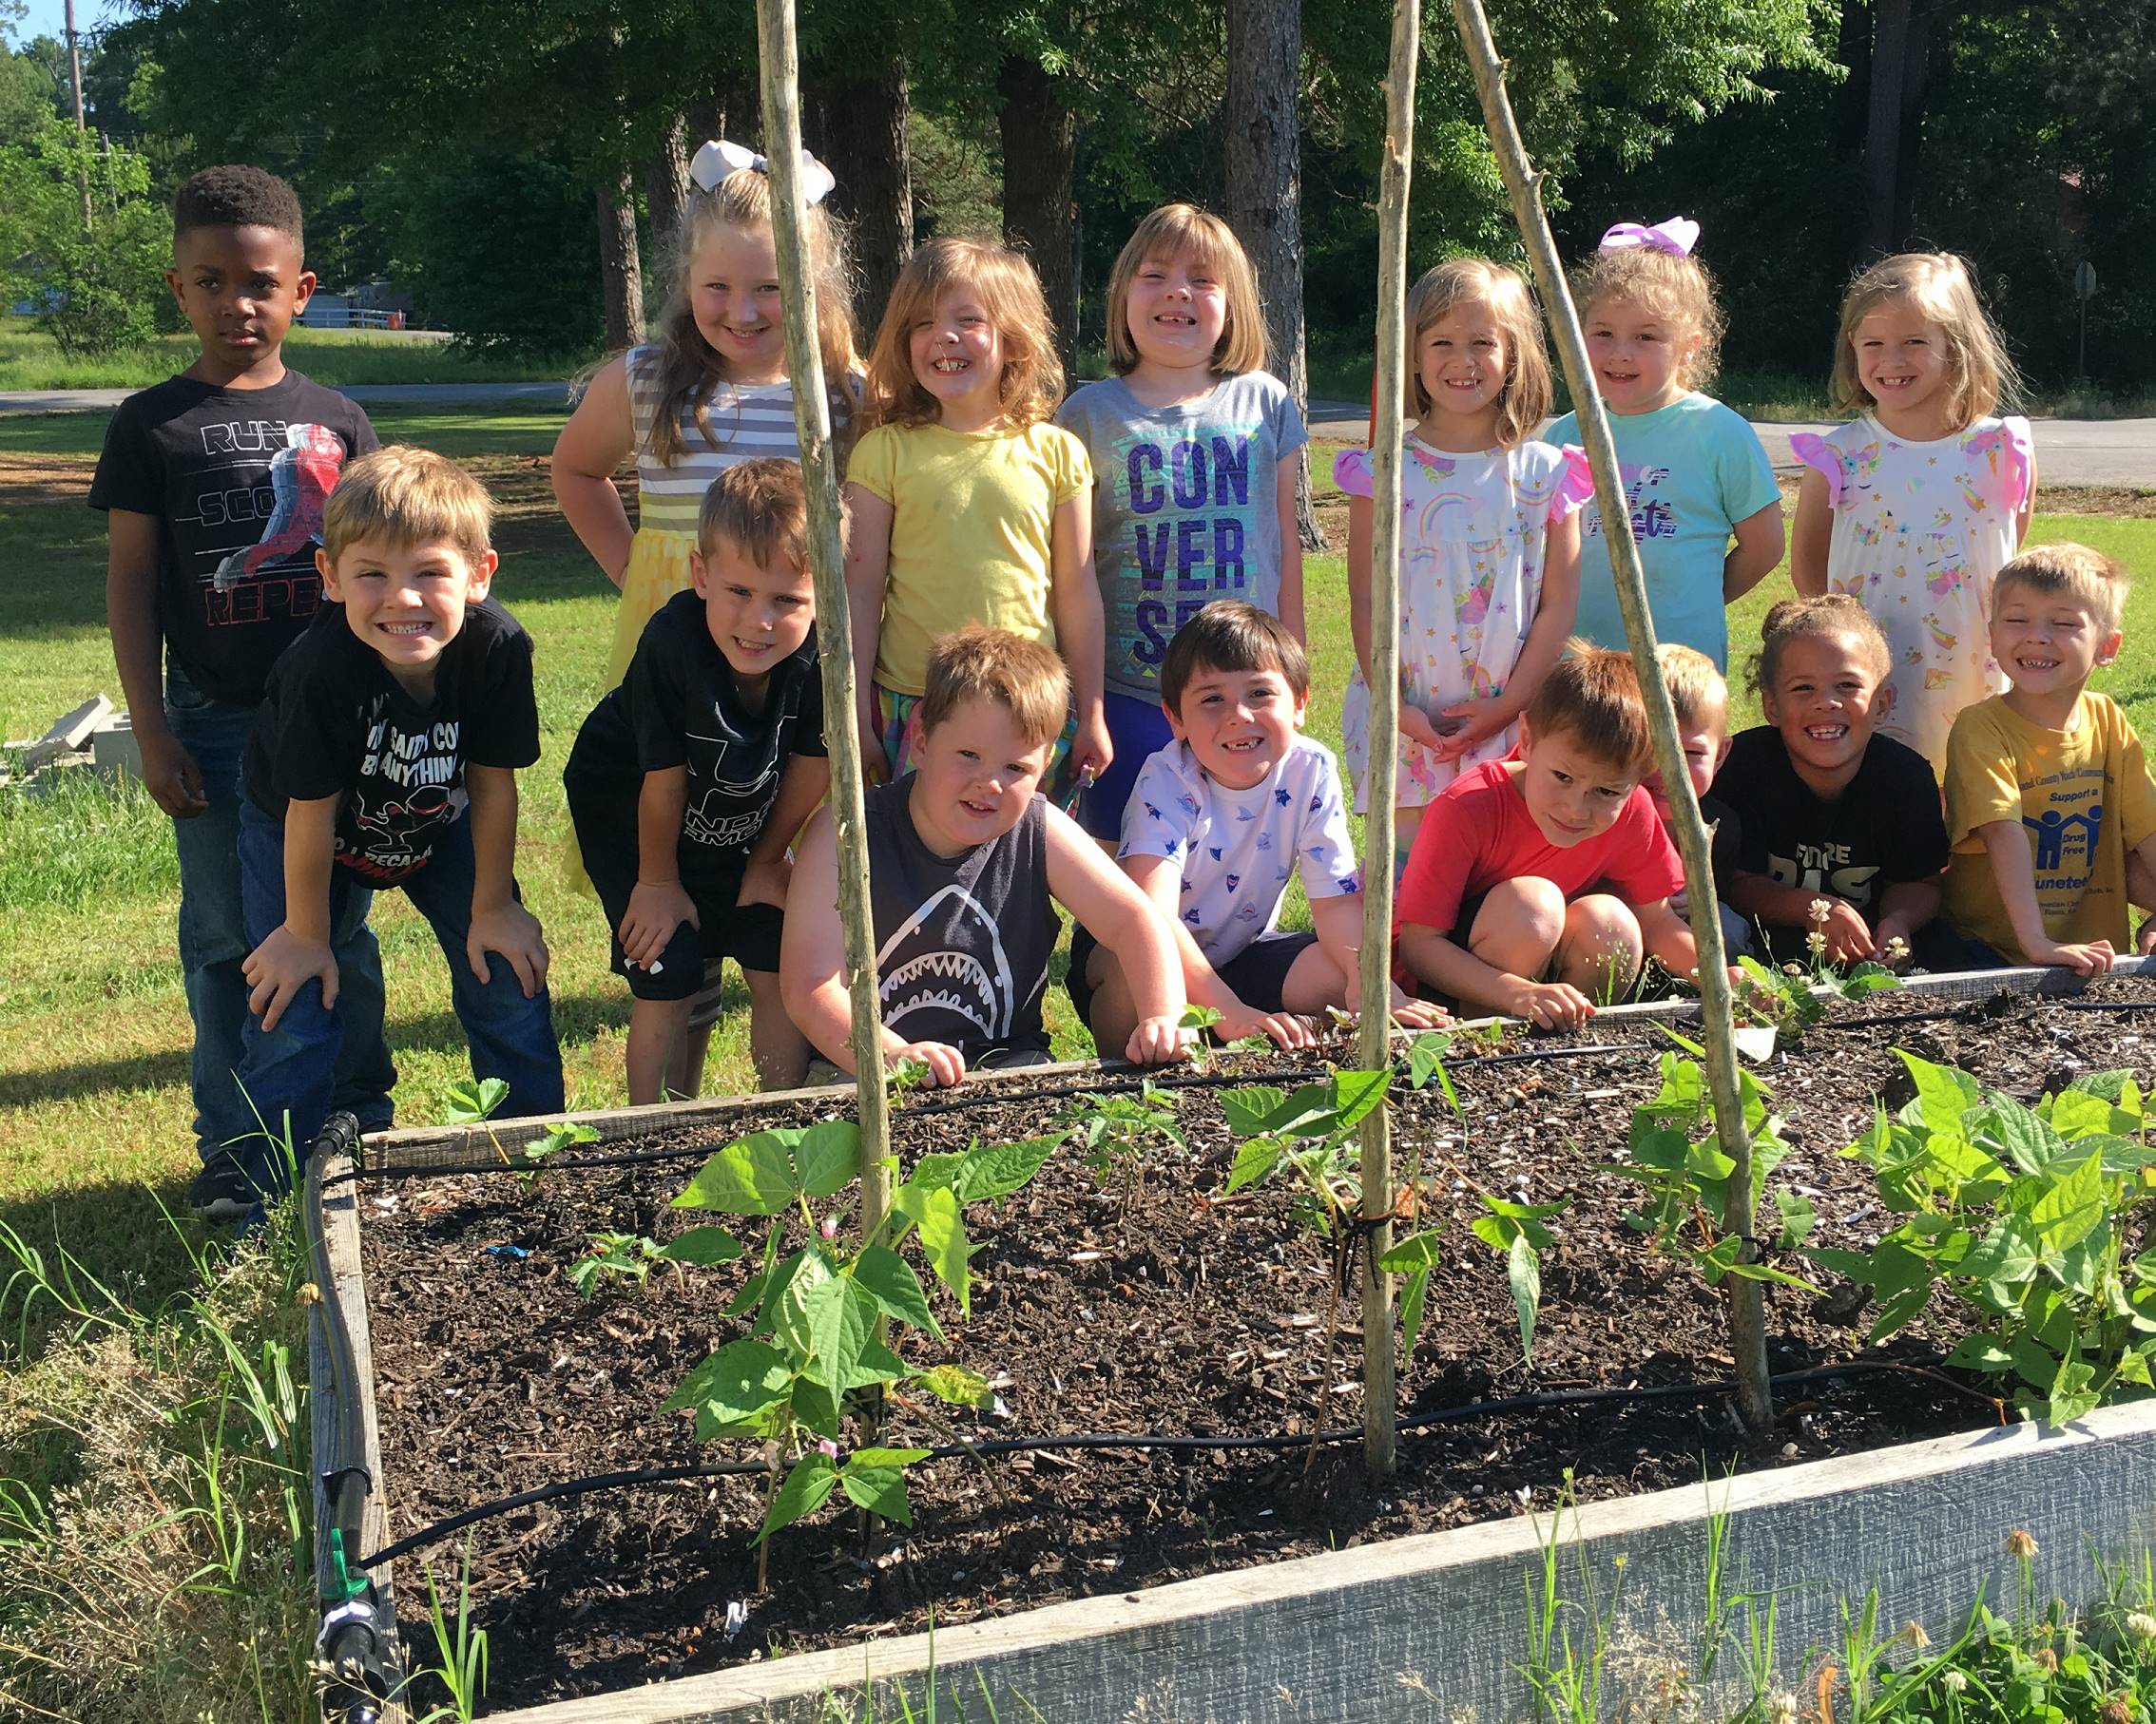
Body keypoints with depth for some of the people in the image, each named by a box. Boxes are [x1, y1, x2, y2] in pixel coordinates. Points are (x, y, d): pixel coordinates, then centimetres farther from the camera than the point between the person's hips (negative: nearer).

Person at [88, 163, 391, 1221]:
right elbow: (131, 583, -1)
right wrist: (152, 734, -5)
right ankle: (233, 1152, 17)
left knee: (339, 929, 11)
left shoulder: (335, 420, 5)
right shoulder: (152, 425, -1)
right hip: (214, 724, -1)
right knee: (226, 942, 6)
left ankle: (362, 1123, 24)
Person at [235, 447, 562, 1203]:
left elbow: (493, 783, -17)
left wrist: (491, 910, -7)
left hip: (438, 824, 3)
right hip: (300, 827, -3)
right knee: (295, 1012, -8)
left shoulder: (498, 647, -32)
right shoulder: (323, 667, -39)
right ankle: (276, 1199, 11)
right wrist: (305, 934, -12)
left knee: (508, 976, 1)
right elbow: (312, 812, -25)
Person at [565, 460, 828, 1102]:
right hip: (626, 814, -3)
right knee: (669, 982, -7)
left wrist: (767, 862, 1)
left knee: (781, 972, -1)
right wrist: (658, 882, -8)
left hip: (745, 826, 3)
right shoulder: (673, 644, -35)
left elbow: (811, 766, -10)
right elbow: (664, 780, -21)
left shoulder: (824, 652, -27)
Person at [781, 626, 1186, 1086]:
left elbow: (1133, 920, -3)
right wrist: (892, 1057, -38)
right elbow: (809, 984, -19)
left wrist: (1162, 1019, -24)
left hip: (1004, 1066, 3)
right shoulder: (844, 836, -12)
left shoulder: (1039, 833, -3)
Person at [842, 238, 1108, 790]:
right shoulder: (885, 452, -2)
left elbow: (1077, 592, 5)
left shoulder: (1055, 453, 1)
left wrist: (1091, 716, 8)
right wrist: (857, 717, -1)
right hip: (912, 704, -1)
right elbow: (861, 589, 0)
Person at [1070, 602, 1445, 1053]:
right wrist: (1228, 1011, -49)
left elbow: (1337, 897, -14)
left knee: (1341, 974, -21)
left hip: (1242, 955, 4)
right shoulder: (1167, 781, -26)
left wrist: (1369, 979, -35)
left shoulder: (1311, 771, -14)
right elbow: (1152, 912, -38)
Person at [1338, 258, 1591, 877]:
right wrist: (1394, 705, -8)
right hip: (1403, 721, 0)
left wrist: (1509, 704, -7)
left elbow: (1558, 605, 2)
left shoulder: (1544, 474, 3)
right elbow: (1365, 601, 1)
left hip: (1511, 723, 1)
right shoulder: (1385, 472, 2)